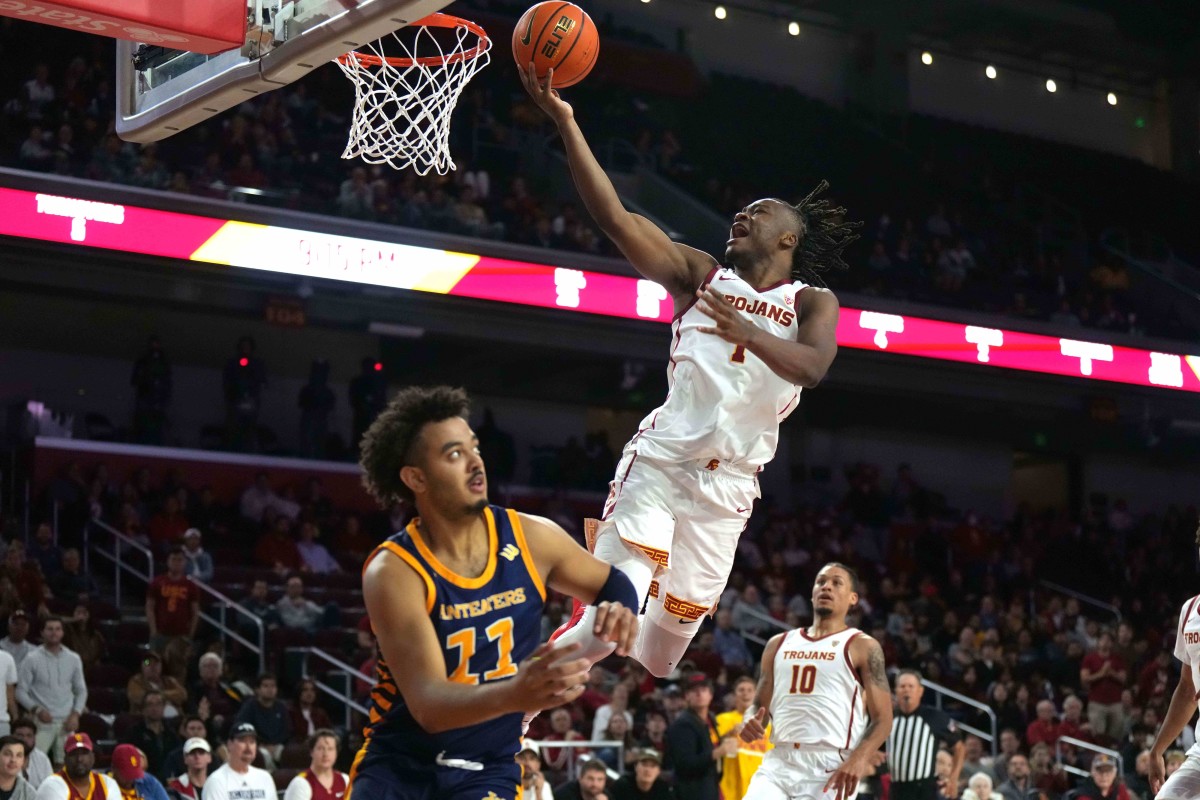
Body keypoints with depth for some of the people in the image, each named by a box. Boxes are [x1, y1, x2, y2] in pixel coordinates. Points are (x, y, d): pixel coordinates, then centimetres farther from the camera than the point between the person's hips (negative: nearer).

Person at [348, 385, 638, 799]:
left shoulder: (531, 538, -7)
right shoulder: (394, 571, -20)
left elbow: (612, 583, 13)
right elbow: (428, 705, -30)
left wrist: (620, 611, -13)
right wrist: (514, 694, -50)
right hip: (398, 765, -2)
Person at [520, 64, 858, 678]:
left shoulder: (812, 303, 7)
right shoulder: (700, 275, 8)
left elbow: (812, 367, -16)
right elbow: (612, 215, -3)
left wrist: (749, 335, -36)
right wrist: (564, 121, -12)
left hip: (729, 487, 2)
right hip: (659, 465, -2)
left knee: (662, 652, 7)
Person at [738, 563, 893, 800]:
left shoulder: (863, 646, 3)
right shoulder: (779, 643, 17)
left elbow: (882, 719, -1)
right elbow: (759, 707, 23)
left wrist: (859, 759, -19)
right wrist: (750, 723, -2)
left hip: (830, 767, -4)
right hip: (779, 762, 4)